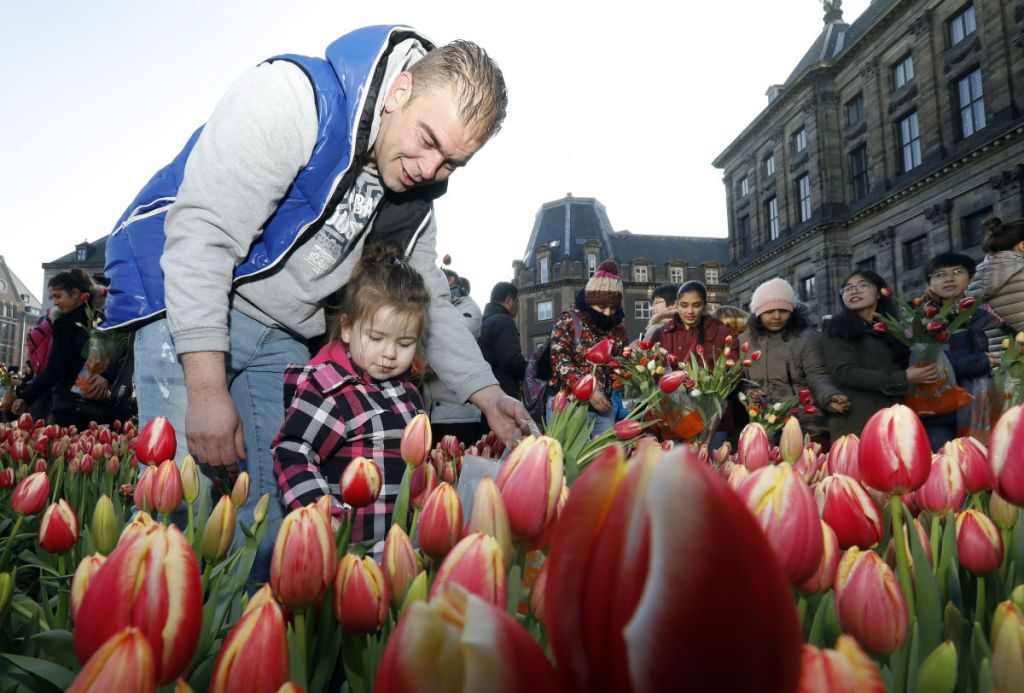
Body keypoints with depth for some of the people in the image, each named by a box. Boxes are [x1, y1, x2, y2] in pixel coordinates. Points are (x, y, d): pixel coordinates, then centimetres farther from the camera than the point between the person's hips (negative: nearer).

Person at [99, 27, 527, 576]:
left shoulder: (415, 191, 0)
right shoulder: (291, 96, -22)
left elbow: (427, 304, 9)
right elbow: (202, 235, -26)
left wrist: (486, 393, -2)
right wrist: (207, 388, -28)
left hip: (281, 335, 6)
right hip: (187, 303, -6)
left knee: (283, 501, 5)